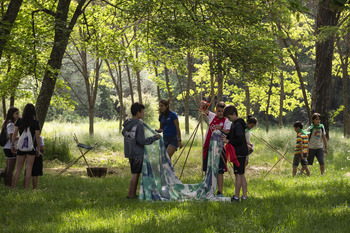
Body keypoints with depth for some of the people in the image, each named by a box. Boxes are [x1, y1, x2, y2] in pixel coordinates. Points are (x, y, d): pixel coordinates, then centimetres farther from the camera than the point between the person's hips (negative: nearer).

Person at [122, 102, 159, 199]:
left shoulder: (127, 123, 5)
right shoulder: (139, 124, -18)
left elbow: (124, 133, 24)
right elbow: (141, 141, -20)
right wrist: (154, 138, -10)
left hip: (129, 153, 8)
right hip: (137, 153, -8)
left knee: (136, 173, 16)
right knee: (135, 174, 0)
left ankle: (133, 193, 18)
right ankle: (130, 194, 2)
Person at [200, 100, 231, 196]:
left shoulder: (226, 121, -1)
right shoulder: (211, 116, 10)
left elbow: (228, 132, -15)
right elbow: (203, 109, 13)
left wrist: (221, 129, -34)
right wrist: (204, 104, -11)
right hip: (208, 147, 4)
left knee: (219, 171, -8)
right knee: (207, 170, 8)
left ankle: (220, 192, -7)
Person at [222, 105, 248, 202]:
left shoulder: (238, 124, -16)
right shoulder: (234, 124, 15)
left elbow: (240, 140, -22)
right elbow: (232, 135, 22)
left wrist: (228, 141, -14)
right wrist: (226, 137, 3)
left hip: (239, 153, -10)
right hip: (241, 152, 10)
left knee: (238, 174, -6)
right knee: (241, 174, 12)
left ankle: (236, 197, -2)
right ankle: (244, 196, 16)